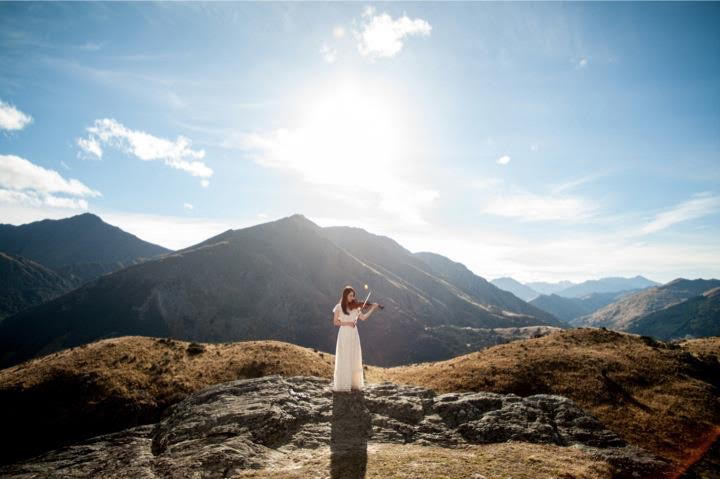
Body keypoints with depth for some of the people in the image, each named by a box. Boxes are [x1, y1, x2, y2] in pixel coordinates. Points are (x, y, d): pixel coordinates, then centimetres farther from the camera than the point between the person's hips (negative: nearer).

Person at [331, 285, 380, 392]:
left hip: (354, 335, 5)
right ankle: (343, 385, 3)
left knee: (355, 359, 8)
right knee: (344, 360, -3)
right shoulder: (339, 307, -5)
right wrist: (347, 323, -18)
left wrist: (372, 308, -5)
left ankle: (354, 383, 17)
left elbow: (363, 318, 1)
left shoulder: (355, 306, 6)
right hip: (344, 334, -5)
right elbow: (335, 322, -6)